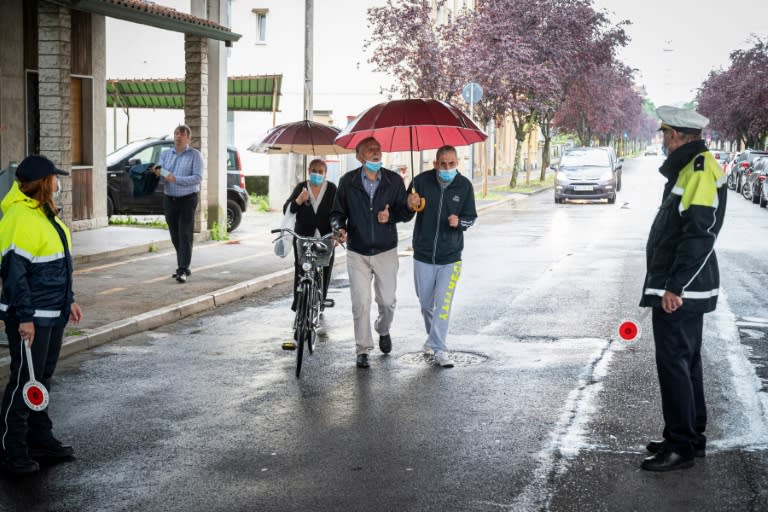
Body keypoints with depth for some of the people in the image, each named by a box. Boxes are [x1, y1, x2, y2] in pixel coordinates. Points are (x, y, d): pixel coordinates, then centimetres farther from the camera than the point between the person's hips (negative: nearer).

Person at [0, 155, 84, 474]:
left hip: (53, 315, 10)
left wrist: (68, 301, 22)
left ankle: (40, 439, 29)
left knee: (43, 378, 17)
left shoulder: (44, 214, 12)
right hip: (30, 319, -10)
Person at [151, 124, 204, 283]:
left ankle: (183, 271, -13)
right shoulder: (165, 154, 10)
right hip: (169, 199, 5)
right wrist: (157, 172, -19)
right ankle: (183, 267, 18)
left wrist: (175, 179, -24)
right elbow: (161, 174, 5)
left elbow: (197, 178, -14)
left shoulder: (195, 155, -3)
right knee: (175, 236, 8)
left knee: (185, 236, -9)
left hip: (187, 199, -5)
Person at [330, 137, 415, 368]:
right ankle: (363, 350, 9)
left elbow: (407, 211, 3)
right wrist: (340, 228, -17)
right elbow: (337, 212, 4)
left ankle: (383, 330, 41)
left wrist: (391, 215, -17)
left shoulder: (394, 180, -1)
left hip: (386, 251, 1)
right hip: (357, 253, -1)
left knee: (387, 301, 9)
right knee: (361, 303, -3)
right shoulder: (347, 182, -2)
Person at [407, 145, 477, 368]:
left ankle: (439, 349, -3)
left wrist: (459, 222, -17)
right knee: (426, 303, 13)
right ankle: (433, 336, 38)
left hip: (450, 257, -1)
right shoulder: (422, 181, -6)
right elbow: (405, 209, 5)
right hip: (423, 255, 1)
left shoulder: (465, 186, -4)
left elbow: (471, 216, 5)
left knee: (443, 304, -8)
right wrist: (411, 205, -19)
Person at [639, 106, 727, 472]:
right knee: (685, 363, 16)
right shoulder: (688, 167, 14)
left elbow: (699, 236, -24)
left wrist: (675, 287, -24)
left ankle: (681, 447, 1)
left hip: (679, 292, -11)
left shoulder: (699, 172, -18)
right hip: (681, 290, 11)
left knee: (674, 364, -6)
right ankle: (691, 438, 27)